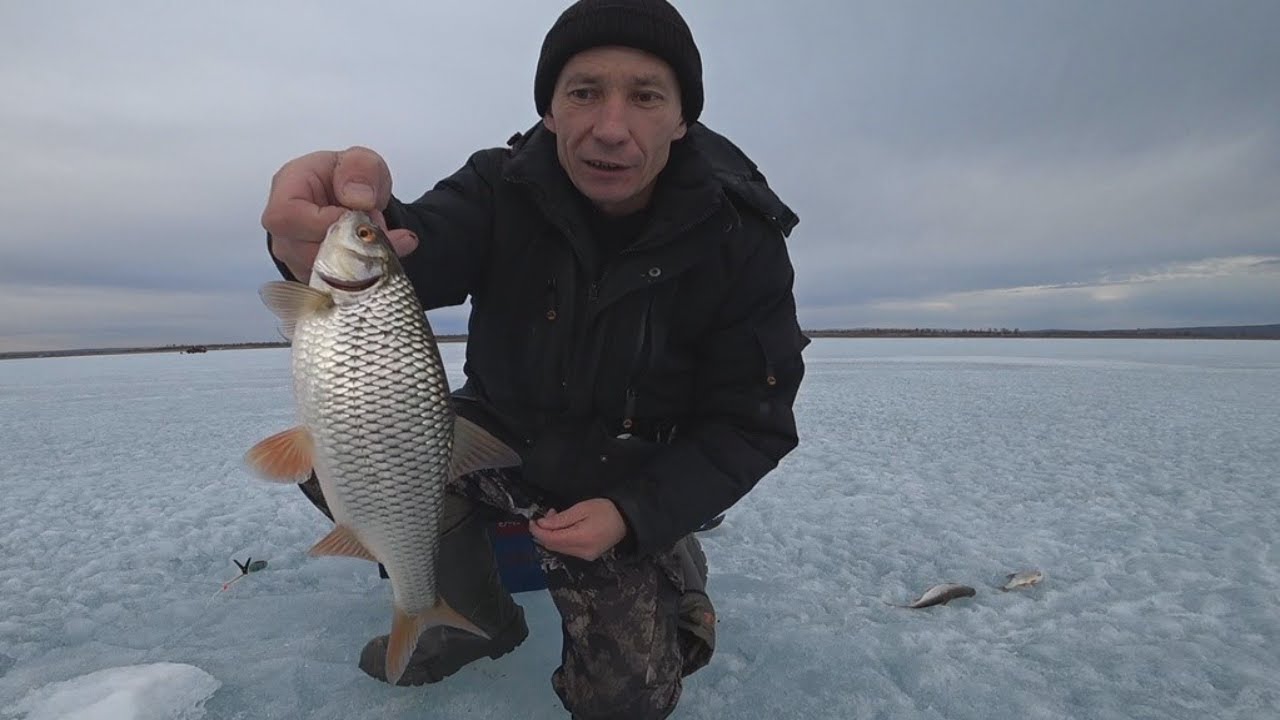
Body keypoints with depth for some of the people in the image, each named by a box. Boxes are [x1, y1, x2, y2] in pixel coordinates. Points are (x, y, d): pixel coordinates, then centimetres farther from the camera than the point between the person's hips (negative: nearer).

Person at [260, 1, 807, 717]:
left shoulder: (740, 241, -19)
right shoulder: (505, 187, -15)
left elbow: (752, 427, -14)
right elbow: (418, 253, -35)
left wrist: (632, 514, -24)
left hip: (630, 490, -1)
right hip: (502, 436, 3)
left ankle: (673, 570, 27)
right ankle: (482, 618, 9)